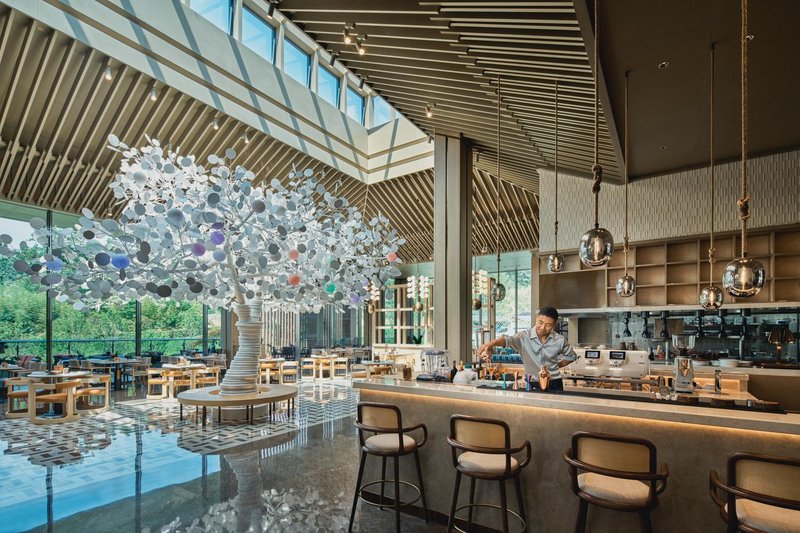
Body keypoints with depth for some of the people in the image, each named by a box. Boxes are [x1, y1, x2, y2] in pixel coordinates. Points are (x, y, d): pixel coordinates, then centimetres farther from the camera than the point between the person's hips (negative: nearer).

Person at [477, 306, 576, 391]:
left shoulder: (560, 340, -2)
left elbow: (571, 356, 19)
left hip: (554, 385, 2)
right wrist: (491, 343, -55)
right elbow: (508, 340, -35)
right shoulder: (524, 337, -13)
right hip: (533, 385, -2)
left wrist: (556, 365, 4)